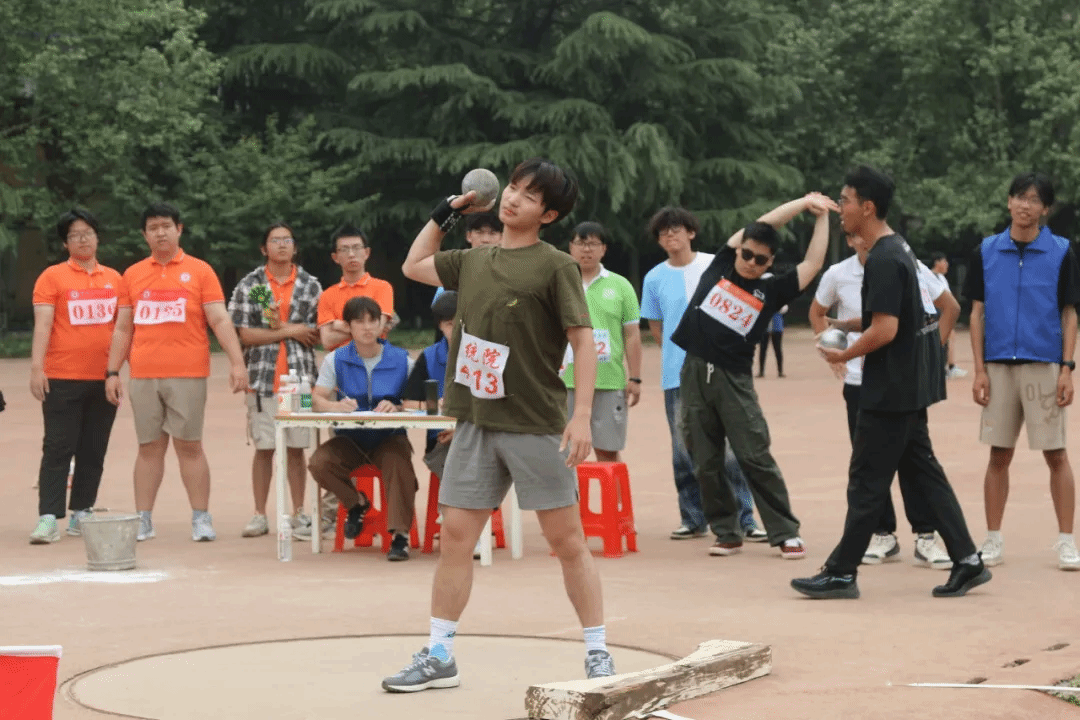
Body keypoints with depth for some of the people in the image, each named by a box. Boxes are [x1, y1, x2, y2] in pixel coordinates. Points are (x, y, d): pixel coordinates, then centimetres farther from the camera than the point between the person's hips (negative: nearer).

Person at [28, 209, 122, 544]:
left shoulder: (114, 279, 11)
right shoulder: (52, 277, 0)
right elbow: (42, 325, -6)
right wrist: (36, 368, -15)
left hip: (104, 379, 4)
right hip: (62, 380, -4)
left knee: (94, 452, 7)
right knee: (58, 449, -6)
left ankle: (81, 514, 15)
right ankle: (48, 519, -9)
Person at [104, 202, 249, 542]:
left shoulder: (199, 271, 3)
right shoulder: (132, 275, 12)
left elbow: (220, 320, -2)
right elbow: (122, 328, 14)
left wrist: (237, 362, -12)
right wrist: (112, 372, 7)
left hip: (187, 375, -3)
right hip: (143, 376, 3)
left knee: (189, 445, -2)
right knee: (149, 447, 6)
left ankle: (201, 519, 2)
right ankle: (143, 520, 9)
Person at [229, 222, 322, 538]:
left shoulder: (310, 285, 9)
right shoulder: (249, 285, 4)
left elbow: (318, 333, 6)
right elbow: (245, 334, -4)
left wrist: (280, 324, -7)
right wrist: (292, 330, -6)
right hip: (262, 378, -1)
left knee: (296, 448, 3)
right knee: (263, 448, 1)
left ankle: (298, 512, 11)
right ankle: (259, 515, 7)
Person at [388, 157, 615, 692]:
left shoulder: (556, 267, -6)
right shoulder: (474, 261, 11)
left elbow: (583, 340, -10)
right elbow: (414, 266, 29)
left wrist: (582, 415, -18)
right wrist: (445, 212, 22)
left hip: (536, 426, -5)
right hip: (475, 422, 6)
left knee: (567, 540, 0)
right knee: (454, 535, 5)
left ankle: (598, 654, 8)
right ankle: (438, 656, 13)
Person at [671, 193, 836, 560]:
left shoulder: (770, 291, 2)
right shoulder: (720, 266, 7)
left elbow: (813, 263, 0)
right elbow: (764, 223, 5)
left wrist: (821, 214, 7)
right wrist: (804, 202, 7)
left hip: (734, 379, -2)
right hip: (695, 374, 2)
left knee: (756, 459, -5)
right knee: (706, 463, 5)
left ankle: (786, 533, 0)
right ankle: (727, 533, 15)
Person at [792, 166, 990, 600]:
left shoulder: (883, 260, -19)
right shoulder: (899, 249, 12)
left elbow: (885, 330, -24)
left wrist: (844, 356, -11)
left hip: (889, 392, -10)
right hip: (910, 388, 10)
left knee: (866, 482, -3)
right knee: (923, 470, 12)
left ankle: (841, 573, 3)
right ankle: (967, 560, 11)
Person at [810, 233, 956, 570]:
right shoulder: (838, 275, -2)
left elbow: (950, 307, 4)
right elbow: (817, 312, 18)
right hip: (859, 381, 2)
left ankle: (925, 536, 0)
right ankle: (883, 535, 15)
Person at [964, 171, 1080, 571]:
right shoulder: (985, 252, 6)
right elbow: (977, 312, 8)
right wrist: (979, 369, 1)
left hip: (1045, 365, -2)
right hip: (999, 367, 2)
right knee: (999, 455, 6)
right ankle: (992, 541, 11)